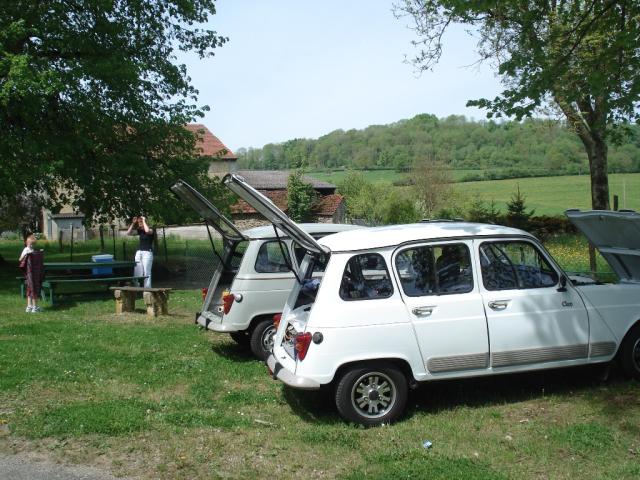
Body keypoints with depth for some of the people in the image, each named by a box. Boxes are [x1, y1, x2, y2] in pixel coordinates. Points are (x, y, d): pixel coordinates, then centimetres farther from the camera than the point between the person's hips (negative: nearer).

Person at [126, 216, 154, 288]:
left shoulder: (151, 230, -3)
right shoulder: (140, 231, 15)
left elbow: (147, 231, -27)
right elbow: (128, 233, 10)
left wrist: (144, 221, -14)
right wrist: (133, 223, 3)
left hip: (147, 252, -6)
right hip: (139, 252, 6)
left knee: (146, 272, -9)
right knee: (137, 272, 2)